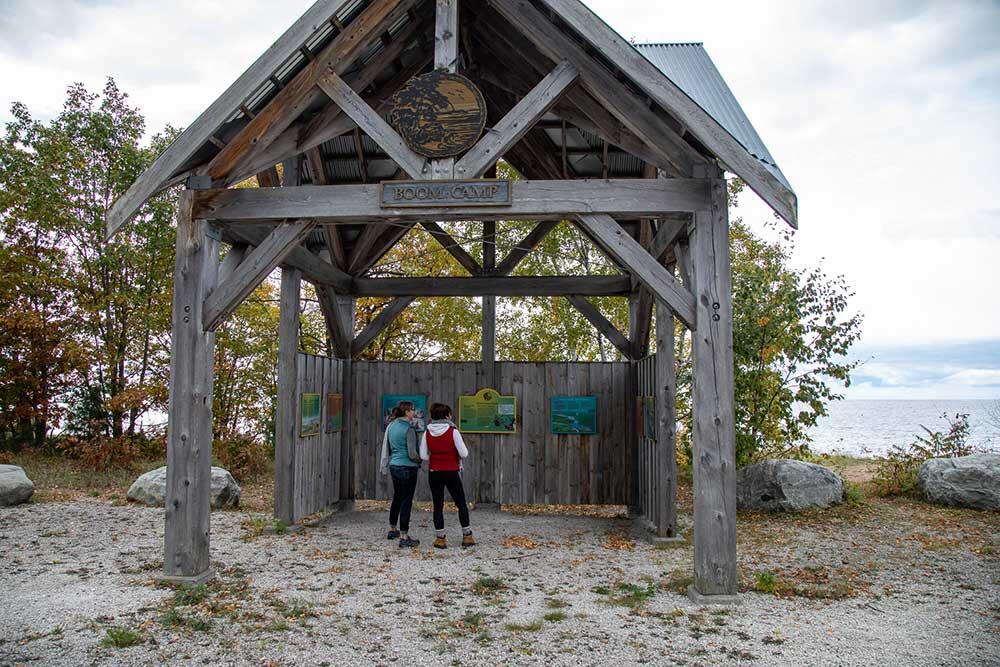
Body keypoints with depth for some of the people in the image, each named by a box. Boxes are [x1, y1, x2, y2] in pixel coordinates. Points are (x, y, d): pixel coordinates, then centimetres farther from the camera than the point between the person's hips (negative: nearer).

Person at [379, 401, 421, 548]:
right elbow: (412, 454, -18)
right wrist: (420, 460, 1)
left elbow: (387, 447, 15)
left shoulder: (391, 426, 6)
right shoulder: (409, 429, -16)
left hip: (394, 466, 8)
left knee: (397, 498, 22)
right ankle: (404, 537, 0)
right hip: (408, 468, -8)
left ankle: (392, 530, 36)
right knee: (406, 501, -2)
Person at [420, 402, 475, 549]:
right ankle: (467, 536, 13)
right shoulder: (453, 431, -12)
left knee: (438, 506, 10)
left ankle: (440, 538, 11)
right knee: (461, 504, 11)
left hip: (434, 473, 2)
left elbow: (423, 455, -4)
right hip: (452, 472, -2)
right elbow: (464, 454, -14)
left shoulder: (427, 433, -4)